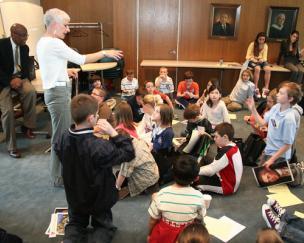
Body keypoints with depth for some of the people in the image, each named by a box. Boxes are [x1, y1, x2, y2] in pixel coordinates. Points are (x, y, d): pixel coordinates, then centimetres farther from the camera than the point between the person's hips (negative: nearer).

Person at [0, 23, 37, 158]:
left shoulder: (25, 47, 6)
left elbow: (26, 67, 6)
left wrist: (20, 78, -14)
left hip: (19, 77, 4)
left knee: (31, 91, -32)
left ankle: (27, 126, -15)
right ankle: (11, 146, -7)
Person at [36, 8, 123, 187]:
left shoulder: (43, 42, 14)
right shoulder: (54, 43, -18)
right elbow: (82, 60, -17)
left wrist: (65, 71, 11)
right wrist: (105, 53, -8)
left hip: (56, 91, 11)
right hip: (59, 92, -11)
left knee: (67, 131, 18)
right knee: (62, 134, -1)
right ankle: (59, 177, 12)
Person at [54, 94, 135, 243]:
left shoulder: (63, 138, -18)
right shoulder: (99, 146, -36)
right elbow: (129, 154, -27)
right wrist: (113, 133, -28)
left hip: (74, 196, 4)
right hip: (99, 197, -4)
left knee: (76, 223, 28)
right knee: (103, 224, 24)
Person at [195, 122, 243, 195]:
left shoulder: (226, 152, -29)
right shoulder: (233, 147, 1)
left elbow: (211, 170, -23)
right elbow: (215, 166, 8)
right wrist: (199, 169, 4)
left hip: (227, 187, -10)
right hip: (231, 182, 10)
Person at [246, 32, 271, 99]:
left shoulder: (265, 46, 4)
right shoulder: (252, 44, -7)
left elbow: (265, 57, 3)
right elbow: (248, 56, -9)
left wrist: (262, 60, -20)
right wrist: (254, 60, -25)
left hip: (261, 61, 3)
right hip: (252, 61, -3)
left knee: (268, 69, -29)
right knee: (257, 68, -37)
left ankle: (266, 89, -25)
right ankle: (256, 89, -31)